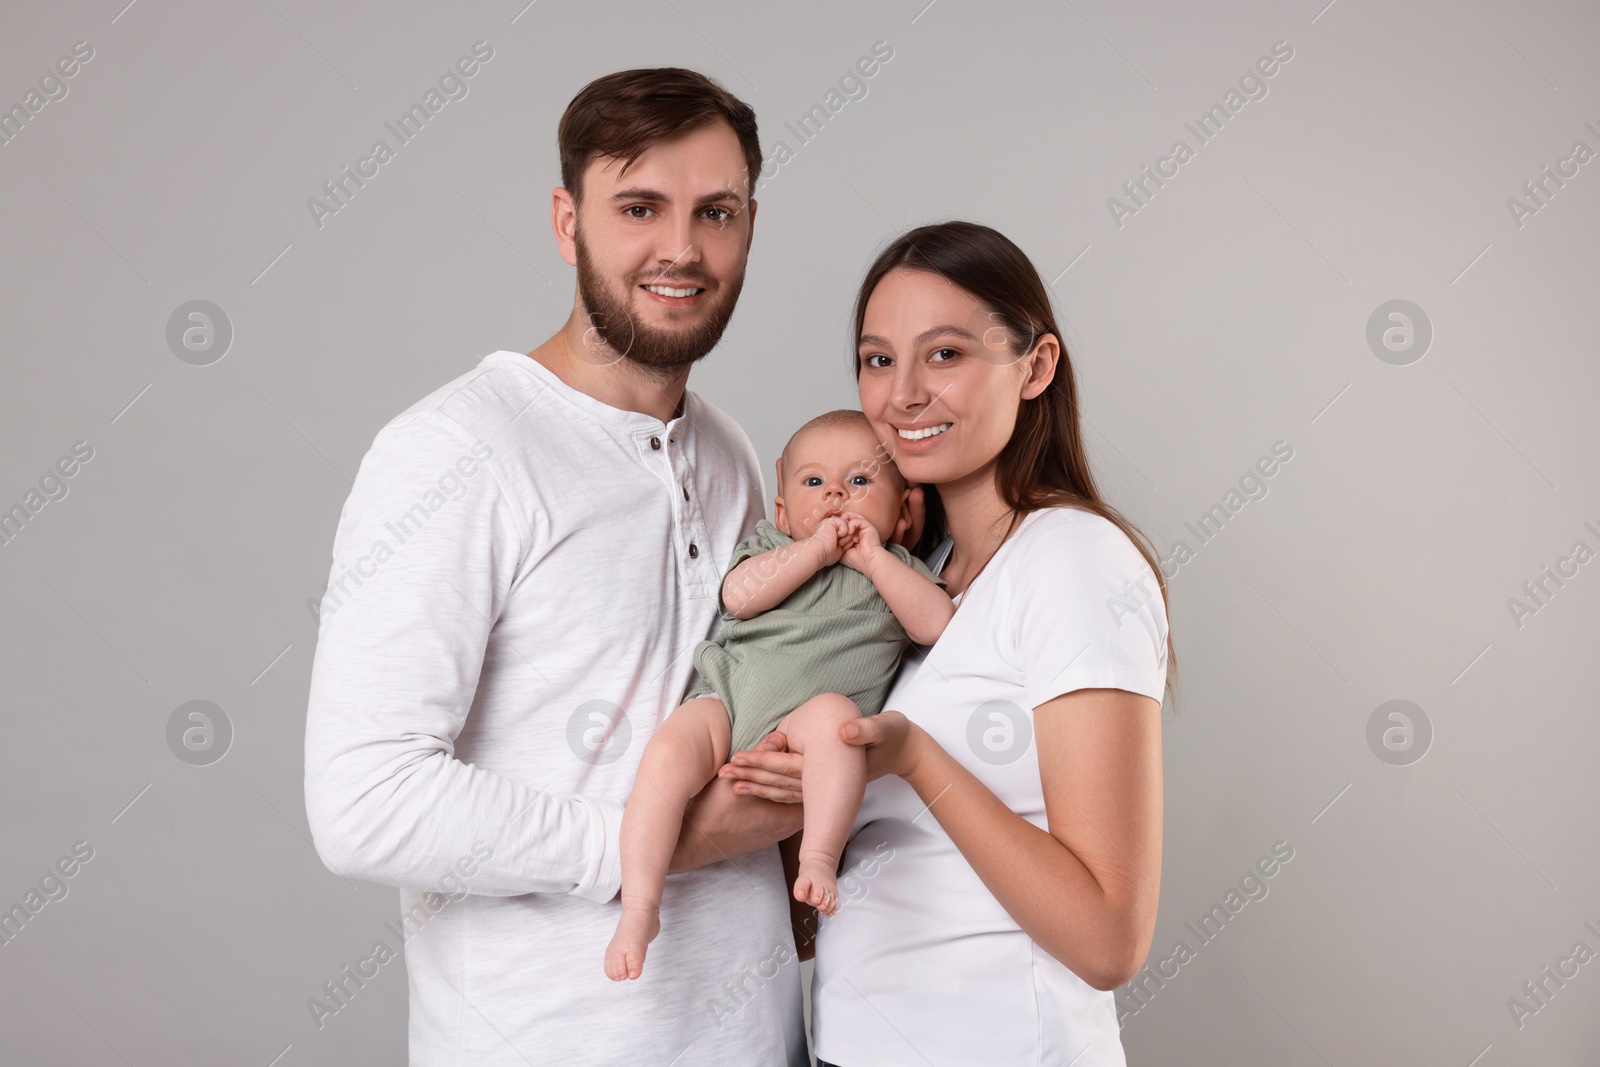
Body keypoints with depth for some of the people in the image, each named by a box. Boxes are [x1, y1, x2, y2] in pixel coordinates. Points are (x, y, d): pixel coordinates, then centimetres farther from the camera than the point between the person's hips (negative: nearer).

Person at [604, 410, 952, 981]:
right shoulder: (770, 544, 21)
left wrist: (873, 557, -1)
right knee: (667, 754, -27)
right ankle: (639, 908, -23)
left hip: (799, 723, -1)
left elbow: (938, 625, -2)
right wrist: (816, 550, -2)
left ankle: (820, 857, -32)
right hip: (726, 697, 2)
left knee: (835, 712, -36)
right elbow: (740, 595, -1)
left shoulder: (897, 567, 18)